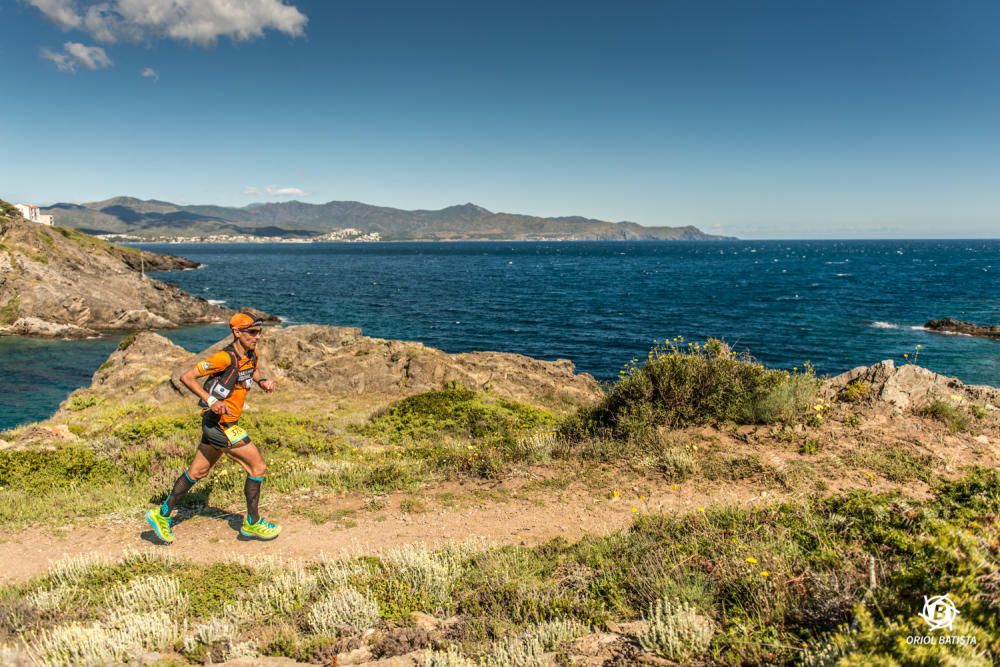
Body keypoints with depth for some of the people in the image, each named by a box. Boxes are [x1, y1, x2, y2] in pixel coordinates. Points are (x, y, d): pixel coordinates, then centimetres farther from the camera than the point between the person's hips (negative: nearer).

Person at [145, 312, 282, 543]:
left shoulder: (251, 355, 6)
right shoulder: (225, 357, -20)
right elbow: (186, 377, -19)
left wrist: (262, 381, 8)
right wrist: (210, 400, -27)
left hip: (221, 423, 9)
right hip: (219, 422, -9)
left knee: (198, 471, 19)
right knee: (258, 467, -4)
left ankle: (162, 514, 31)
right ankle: (252, 523, 9)